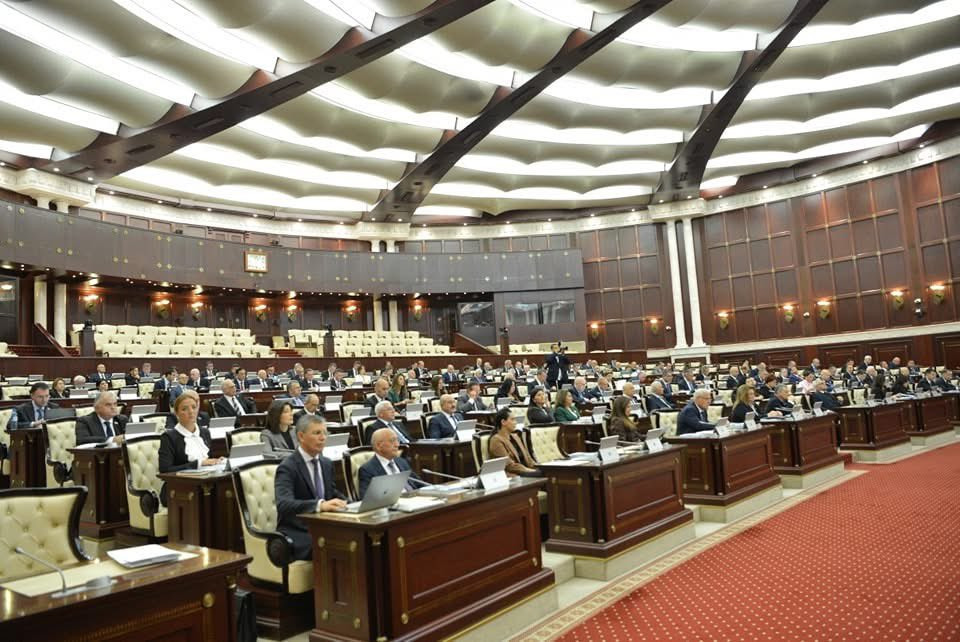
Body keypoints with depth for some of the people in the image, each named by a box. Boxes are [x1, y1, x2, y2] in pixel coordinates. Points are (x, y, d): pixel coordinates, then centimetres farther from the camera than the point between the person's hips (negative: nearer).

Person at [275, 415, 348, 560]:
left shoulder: (327, 464, 11)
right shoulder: (287, 467, -11)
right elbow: (284, 504, -27)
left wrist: (346, 504, -3)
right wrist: (320, 505, -42)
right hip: (297, 534, -6)